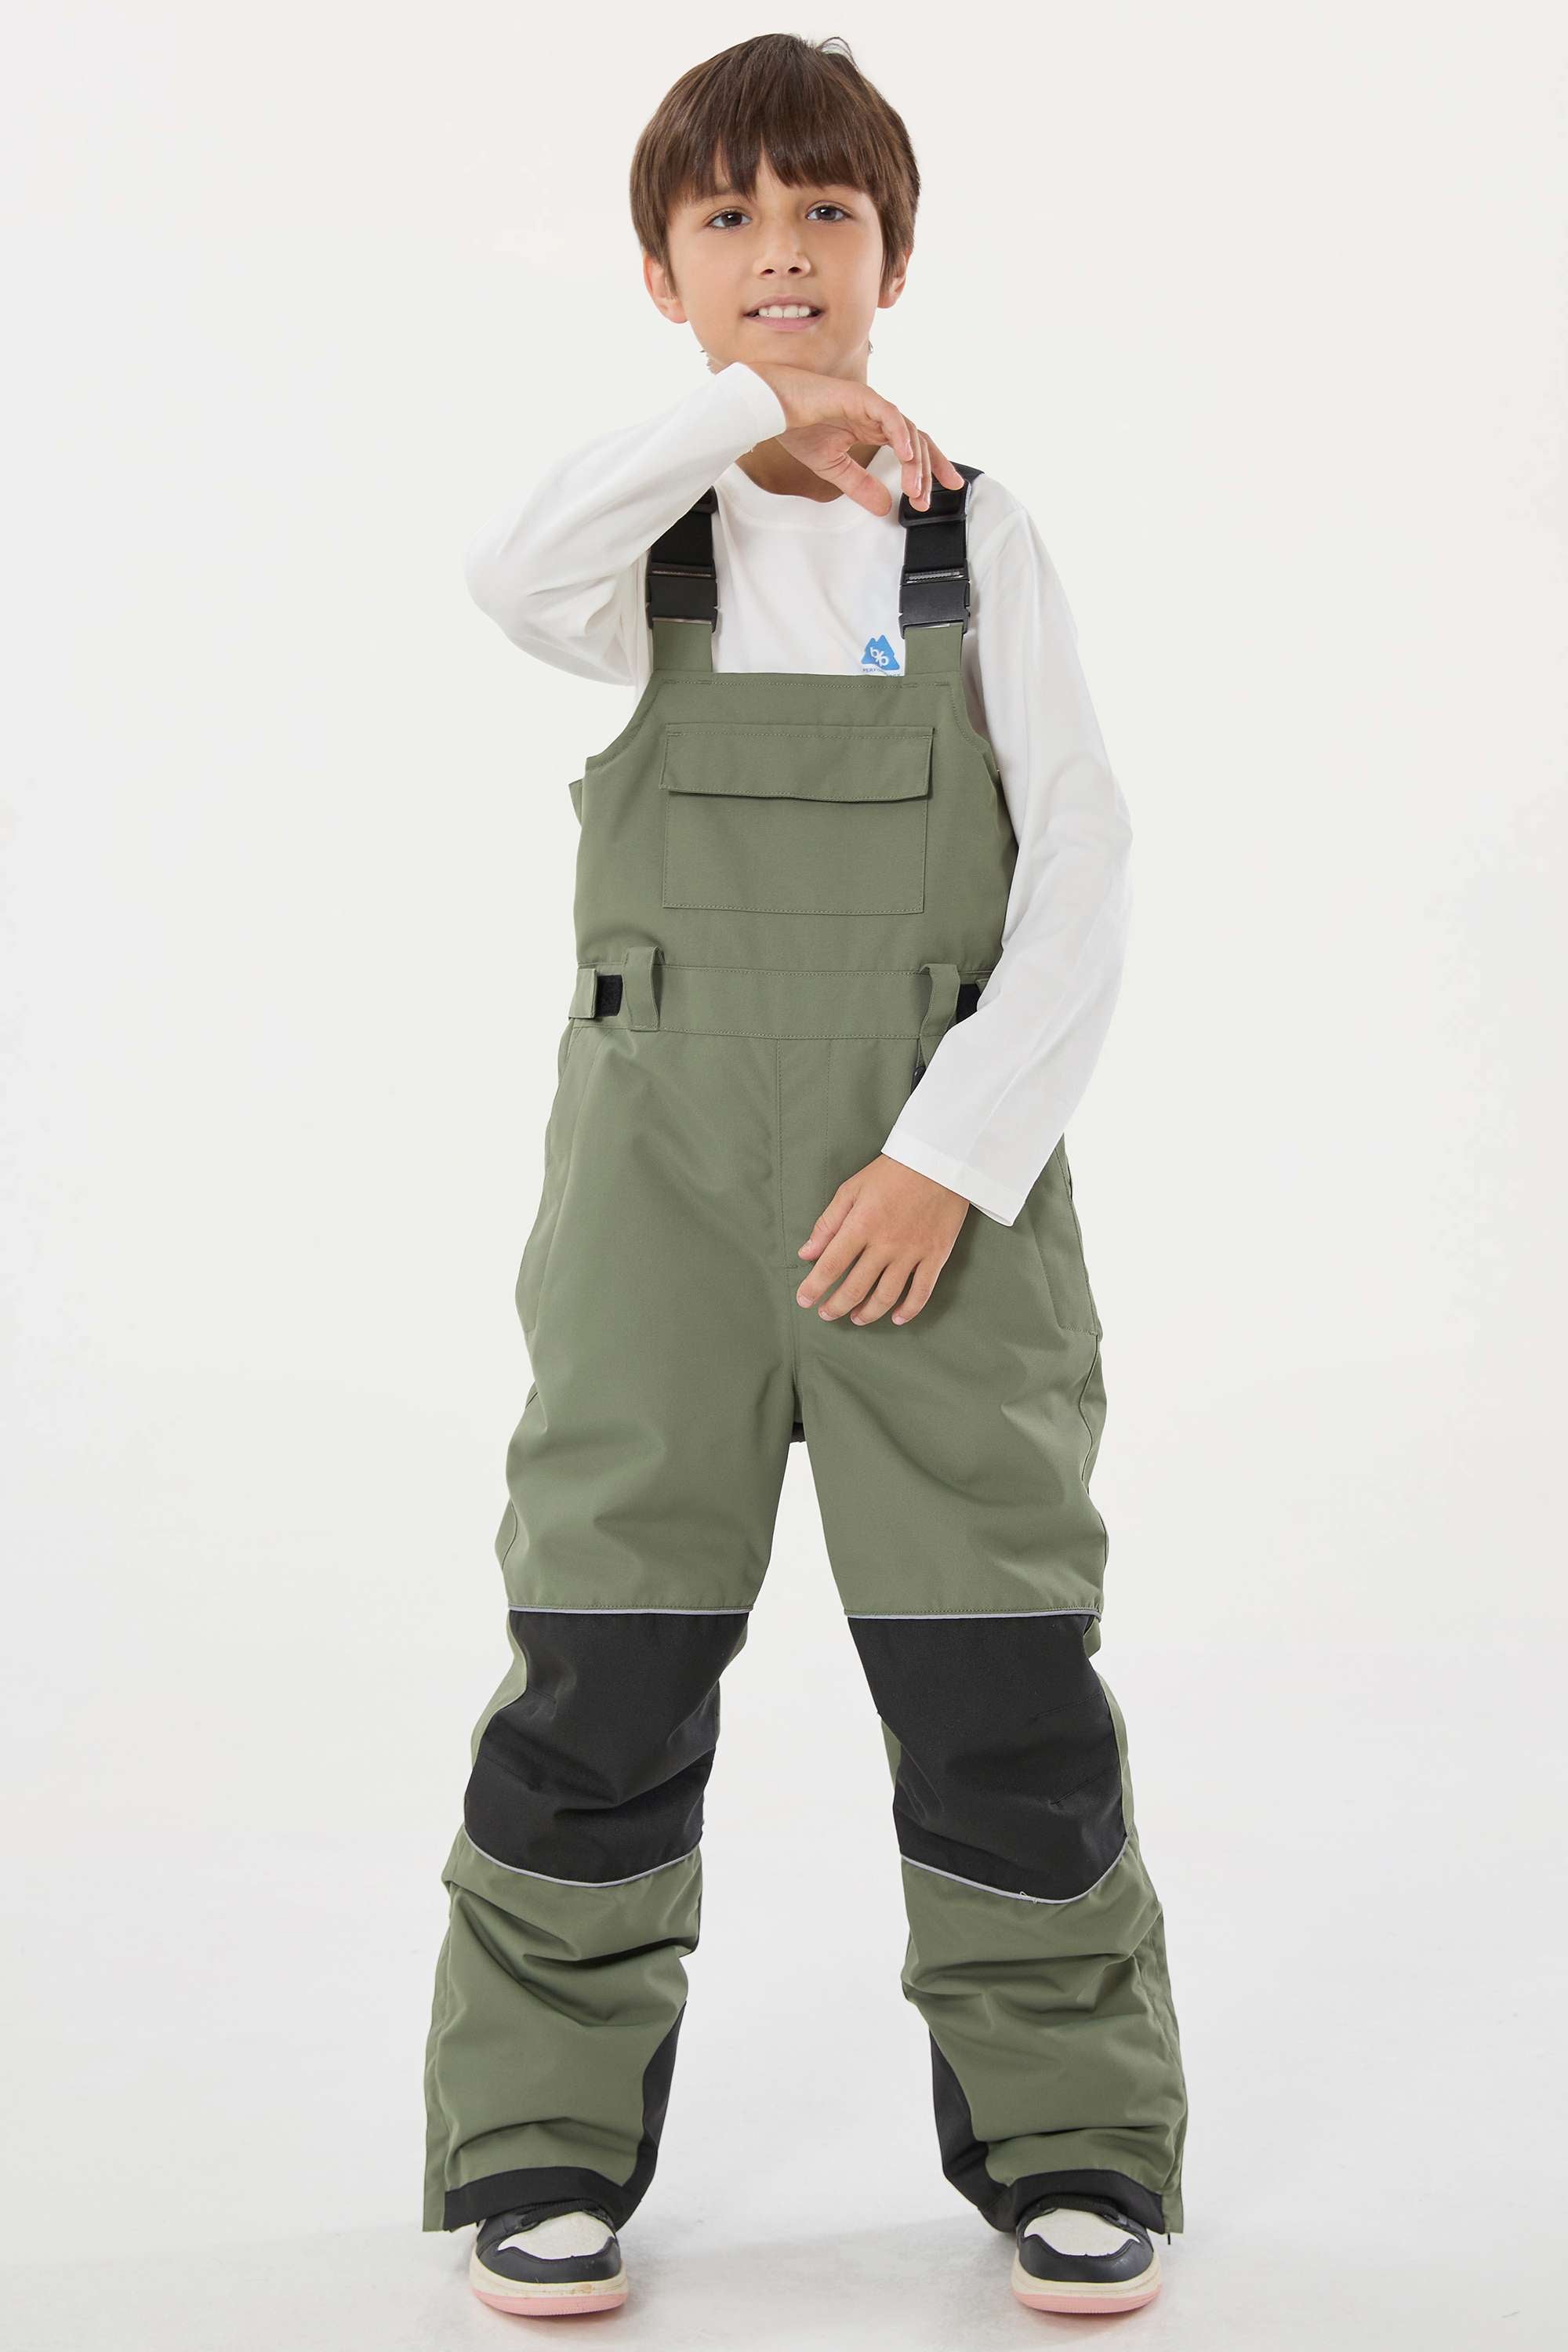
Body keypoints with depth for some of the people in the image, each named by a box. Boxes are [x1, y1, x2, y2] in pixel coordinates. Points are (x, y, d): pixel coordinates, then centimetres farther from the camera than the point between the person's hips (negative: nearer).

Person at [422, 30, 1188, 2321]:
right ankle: (546, 2140, 18)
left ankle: (1063, 2134, 18)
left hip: (940, 1173, 0)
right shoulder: (645, 531, 8)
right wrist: (746, 417, -21)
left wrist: (955, 1153, -11)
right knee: (607, 1659, 3)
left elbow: (1083, 881, -2)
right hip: (665, 1165, 0)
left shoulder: (981, 537, 6)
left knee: (1001, 1668, 1)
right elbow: (514, 580, -18)